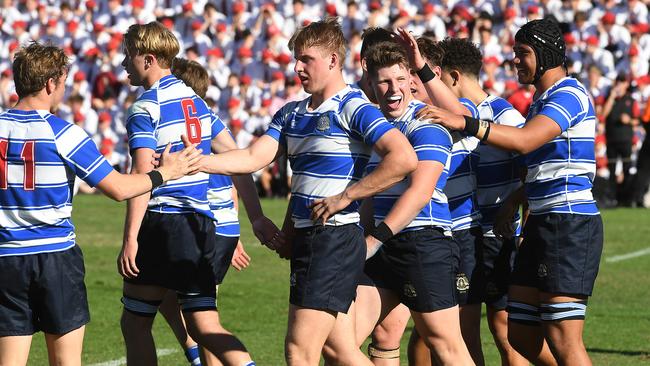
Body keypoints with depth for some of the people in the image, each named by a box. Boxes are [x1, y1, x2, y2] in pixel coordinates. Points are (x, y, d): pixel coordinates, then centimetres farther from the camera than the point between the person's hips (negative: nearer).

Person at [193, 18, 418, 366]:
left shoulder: (354, 108, -11)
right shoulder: (291, 114, 15)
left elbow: (404, 157, -21)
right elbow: (253, 158, 10)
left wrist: (345, 197, -18)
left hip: (336, 239, -8)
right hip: (306, 238, 8)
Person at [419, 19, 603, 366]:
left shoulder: (569, 95, -11)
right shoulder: (540, 100, 20)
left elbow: (525, 141, -26)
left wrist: (464, 123, -31)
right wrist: (511, 202, 12)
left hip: (570, 225, -10)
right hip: (541, 224, 10)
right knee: (521, 336, 10)